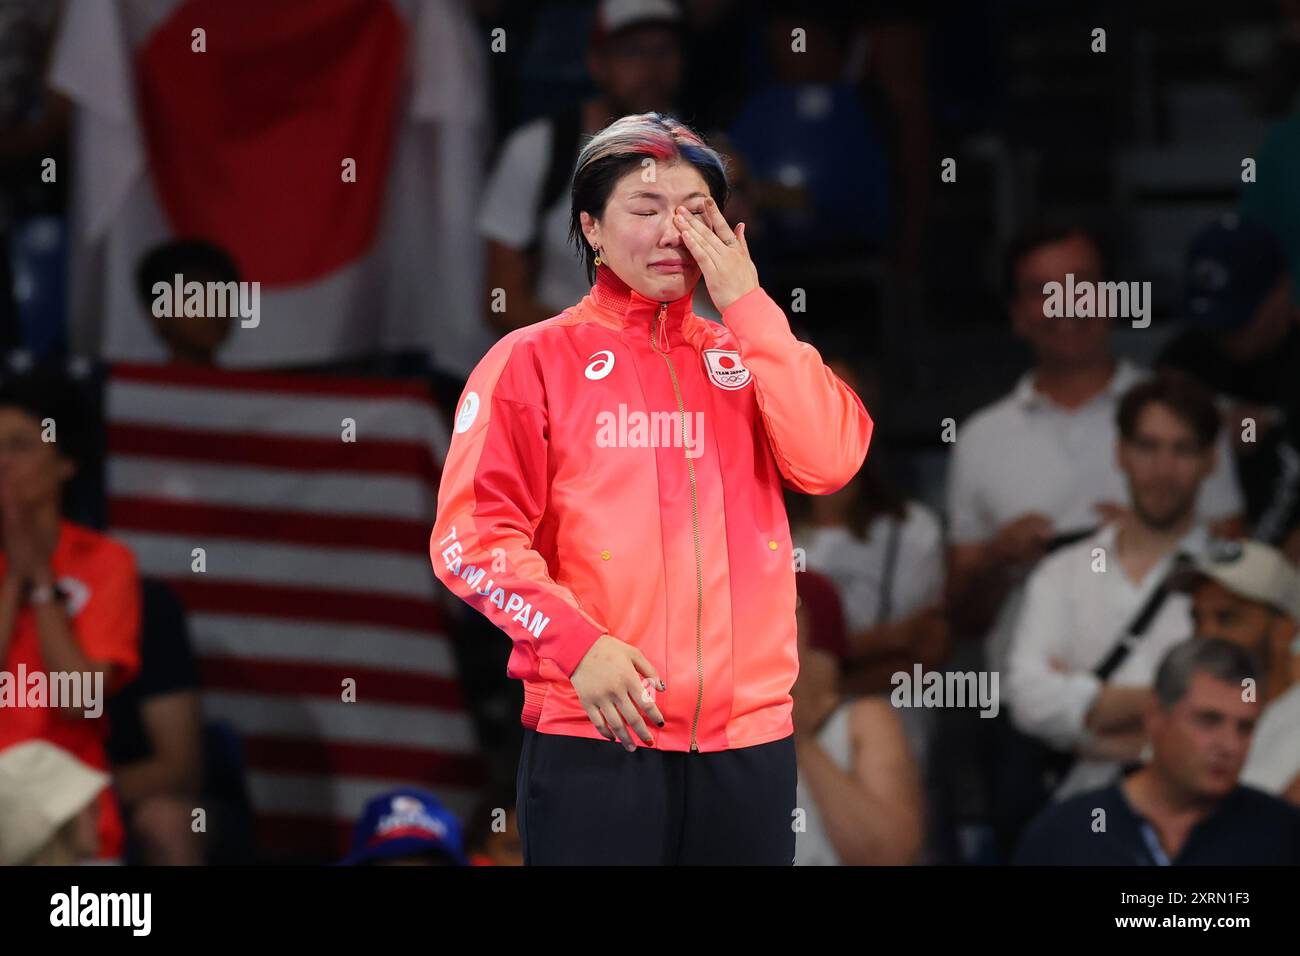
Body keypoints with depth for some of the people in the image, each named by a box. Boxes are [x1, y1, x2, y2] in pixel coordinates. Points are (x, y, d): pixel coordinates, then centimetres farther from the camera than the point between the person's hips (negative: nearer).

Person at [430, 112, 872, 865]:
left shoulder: (751, 355, 14)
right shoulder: (538, 359, 4)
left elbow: (828, 461, -5)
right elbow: (474, 534, -3)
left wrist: (747, 304, -3)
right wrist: (577, 642, -16)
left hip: (749, 736, 3)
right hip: (594, 737, -3)